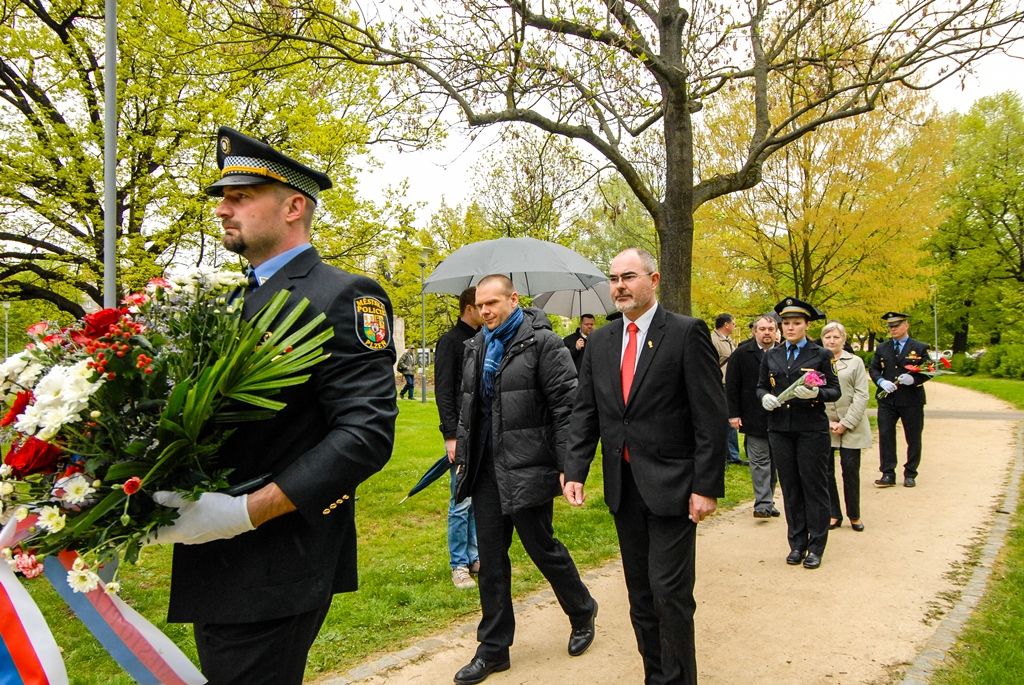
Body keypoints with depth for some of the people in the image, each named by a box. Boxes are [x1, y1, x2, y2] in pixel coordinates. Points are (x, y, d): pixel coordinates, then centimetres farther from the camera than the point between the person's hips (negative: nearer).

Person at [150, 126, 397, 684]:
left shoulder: (343, 297, -12)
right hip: (212, 564, 8)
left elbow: (367, 434, -21)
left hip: (273, 571, -8)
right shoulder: (235, 301, 14)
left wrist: (246, 511, -23)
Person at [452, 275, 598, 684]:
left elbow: (567, 405, -13)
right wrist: (462, 454, 17)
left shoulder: (542, 342, -9)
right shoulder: (476, 347, 12)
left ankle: (582, 614, 34)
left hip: (527, 468, -6)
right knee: (491, 558, 10)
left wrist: (569, 466, -17)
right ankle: (493, 648, 23)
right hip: (487, 468, 6)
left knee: (541, 546, 6)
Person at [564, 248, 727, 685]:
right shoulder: (600, 341, 8)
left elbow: (711, 416, -11)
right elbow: (584, 412, 8)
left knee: (669, 591, -3)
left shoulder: (687, 333, -8)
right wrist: (575, 471, -2)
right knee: (640, 594, 15)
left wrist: (707, 486, -14)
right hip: (622, 486, 6)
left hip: (671, 485, -5)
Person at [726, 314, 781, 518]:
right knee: (760, 461, -2)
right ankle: (763, 503, 0)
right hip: (754, 418, -3)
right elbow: (731, 386, -3)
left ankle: (767, 501, 21)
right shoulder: (742, 353, -3)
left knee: (774, 461, 10)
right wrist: (733, 414, -8)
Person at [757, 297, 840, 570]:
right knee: (790, 486, 9)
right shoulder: (771, 356, 10)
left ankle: (816, 546, 12)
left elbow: (835, 390, -1)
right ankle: (797, 544, 20)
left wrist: (816, 393, -21)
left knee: (814, 485, 1)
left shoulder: (820, 354, 1)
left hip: (812, 428, -3)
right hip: (780, 428, 3)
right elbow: (761, 386, 14)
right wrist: (765, 397, -8)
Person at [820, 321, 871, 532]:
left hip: (851, 427, -1)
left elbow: (862, 395, -2)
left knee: (851, 471, 2)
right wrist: (827, 422, -8)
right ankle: (834, 514, 18)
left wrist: (846, 423, -10)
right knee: (826, 471, 5)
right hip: (822, 427, 1)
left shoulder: (855, 362, 4)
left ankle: (854, 515, 18)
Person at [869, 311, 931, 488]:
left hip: (912, 400, -2)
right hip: (887, 400, 2)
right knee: (885, 436, -2)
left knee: (913, 438, 6)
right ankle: (888, 474, 4)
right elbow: (873, 369, 9)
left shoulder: (920, 348, 2)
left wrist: (914, 379, -20)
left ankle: (910, 474, 18)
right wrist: (881, 381, -11)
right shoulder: (881, 348, 10)